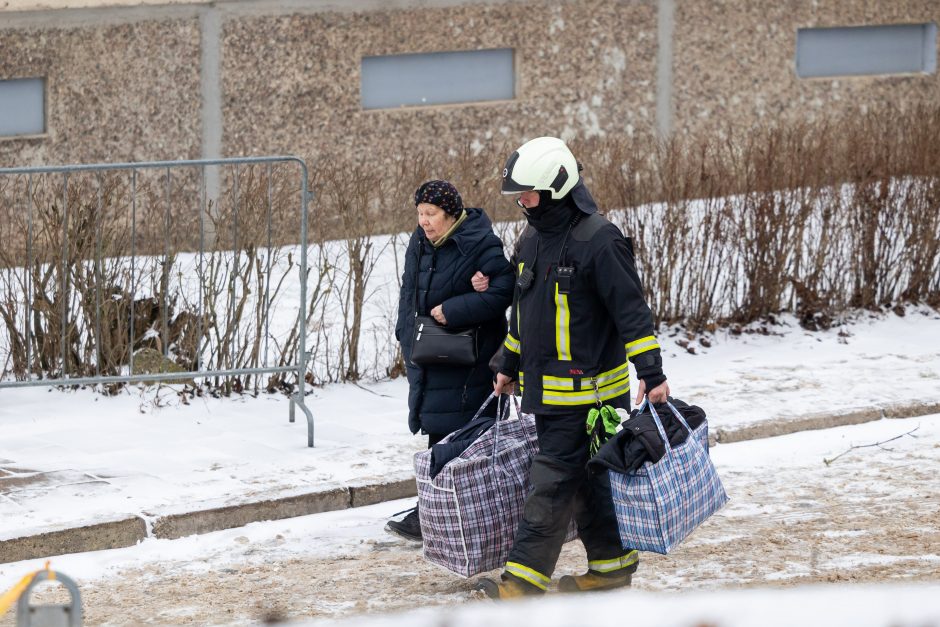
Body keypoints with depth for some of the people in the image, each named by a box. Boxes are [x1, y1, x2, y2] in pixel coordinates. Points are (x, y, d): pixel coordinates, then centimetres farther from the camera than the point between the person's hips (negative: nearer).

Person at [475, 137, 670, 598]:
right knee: (583, 478, 13)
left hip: (585, 389, -8)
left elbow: (631, 310, -16)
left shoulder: (598, 241, -15)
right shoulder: (531, 241, 11)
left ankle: (526, 576, -8)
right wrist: (509, 368, 29)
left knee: (553, 482, -8)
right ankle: (613, 564, 22)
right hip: (544, 387, 8)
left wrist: (652, 372, -20)